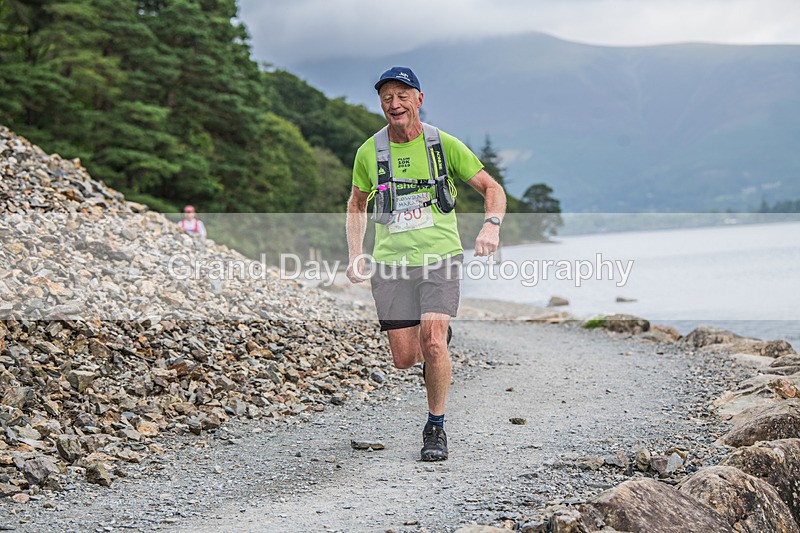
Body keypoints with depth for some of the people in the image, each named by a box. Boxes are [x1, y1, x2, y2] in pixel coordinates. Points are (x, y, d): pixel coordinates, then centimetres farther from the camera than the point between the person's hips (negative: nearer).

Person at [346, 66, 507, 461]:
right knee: (404, 358, -3)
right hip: (391, 264, 2)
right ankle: (435, 346, 35)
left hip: (440, 258, -2)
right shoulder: (369, 153, 3)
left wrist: (492, 224, -16)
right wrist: (356, 255, 8)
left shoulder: (444, 145, -1)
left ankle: (436, 428, 1)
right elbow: (357, 204, 19)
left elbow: (492, 188, 5)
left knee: (433, 344, -18)